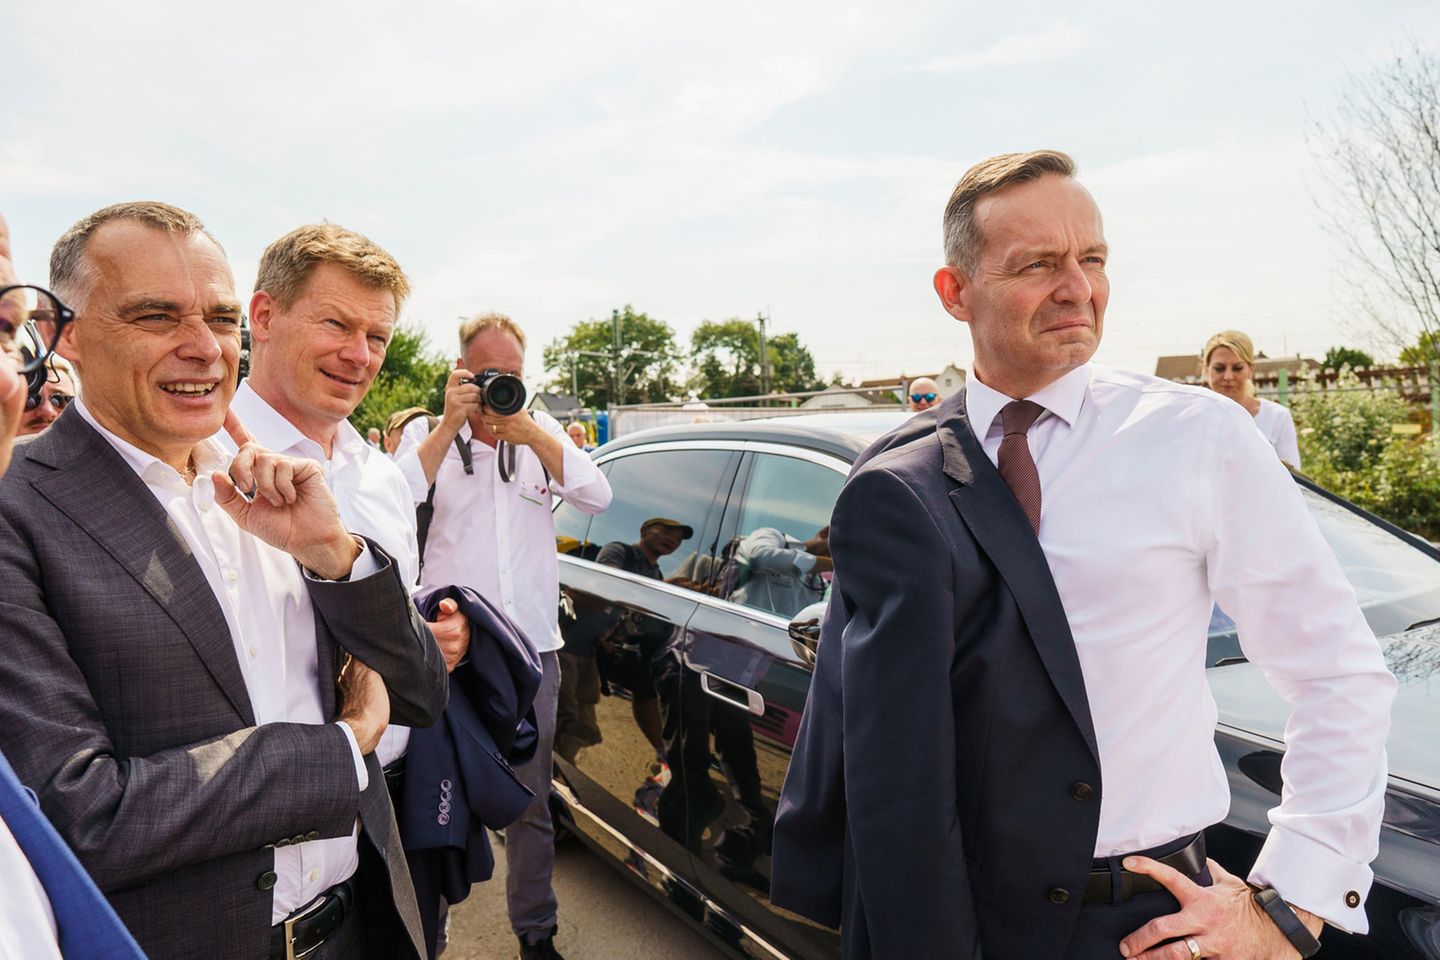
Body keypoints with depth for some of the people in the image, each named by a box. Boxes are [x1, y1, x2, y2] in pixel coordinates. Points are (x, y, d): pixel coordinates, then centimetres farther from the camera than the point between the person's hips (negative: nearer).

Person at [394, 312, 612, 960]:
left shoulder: (543, 433, 8)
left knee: (530, 803, 14)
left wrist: (528, 432, -17)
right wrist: (451, 425, -18)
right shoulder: (427, 434, 2)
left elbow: (597, 497, -8)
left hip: (532, 647, 2)